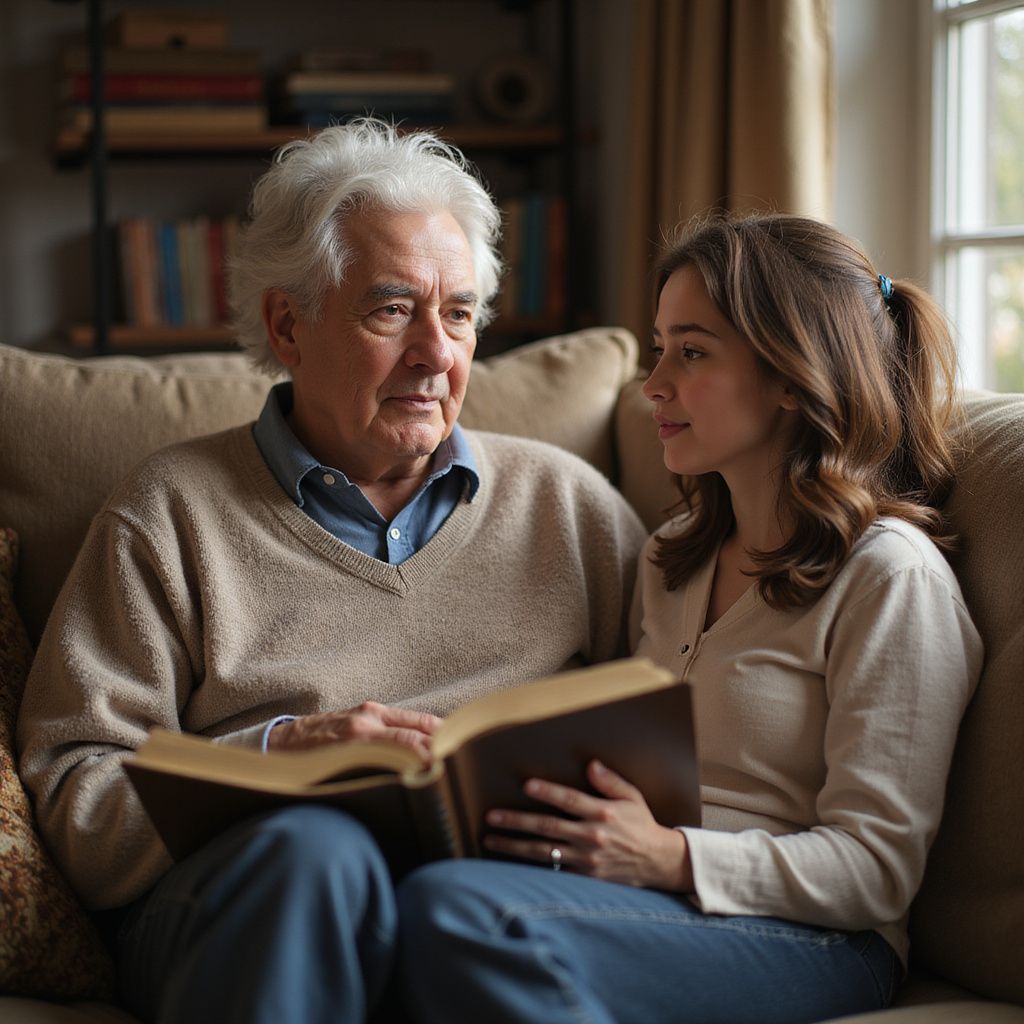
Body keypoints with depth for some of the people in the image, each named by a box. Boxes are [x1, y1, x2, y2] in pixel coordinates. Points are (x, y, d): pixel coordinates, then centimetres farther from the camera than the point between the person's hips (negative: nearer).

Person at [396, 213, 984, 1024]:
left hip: (814, 945, -6)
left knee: (452, 906, -35)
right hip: (660, 903, 6)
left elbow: (875, 868, -8)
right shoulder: (670, 559, 21)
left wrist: (670, 859, -20)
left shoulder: (888, 575, -4)